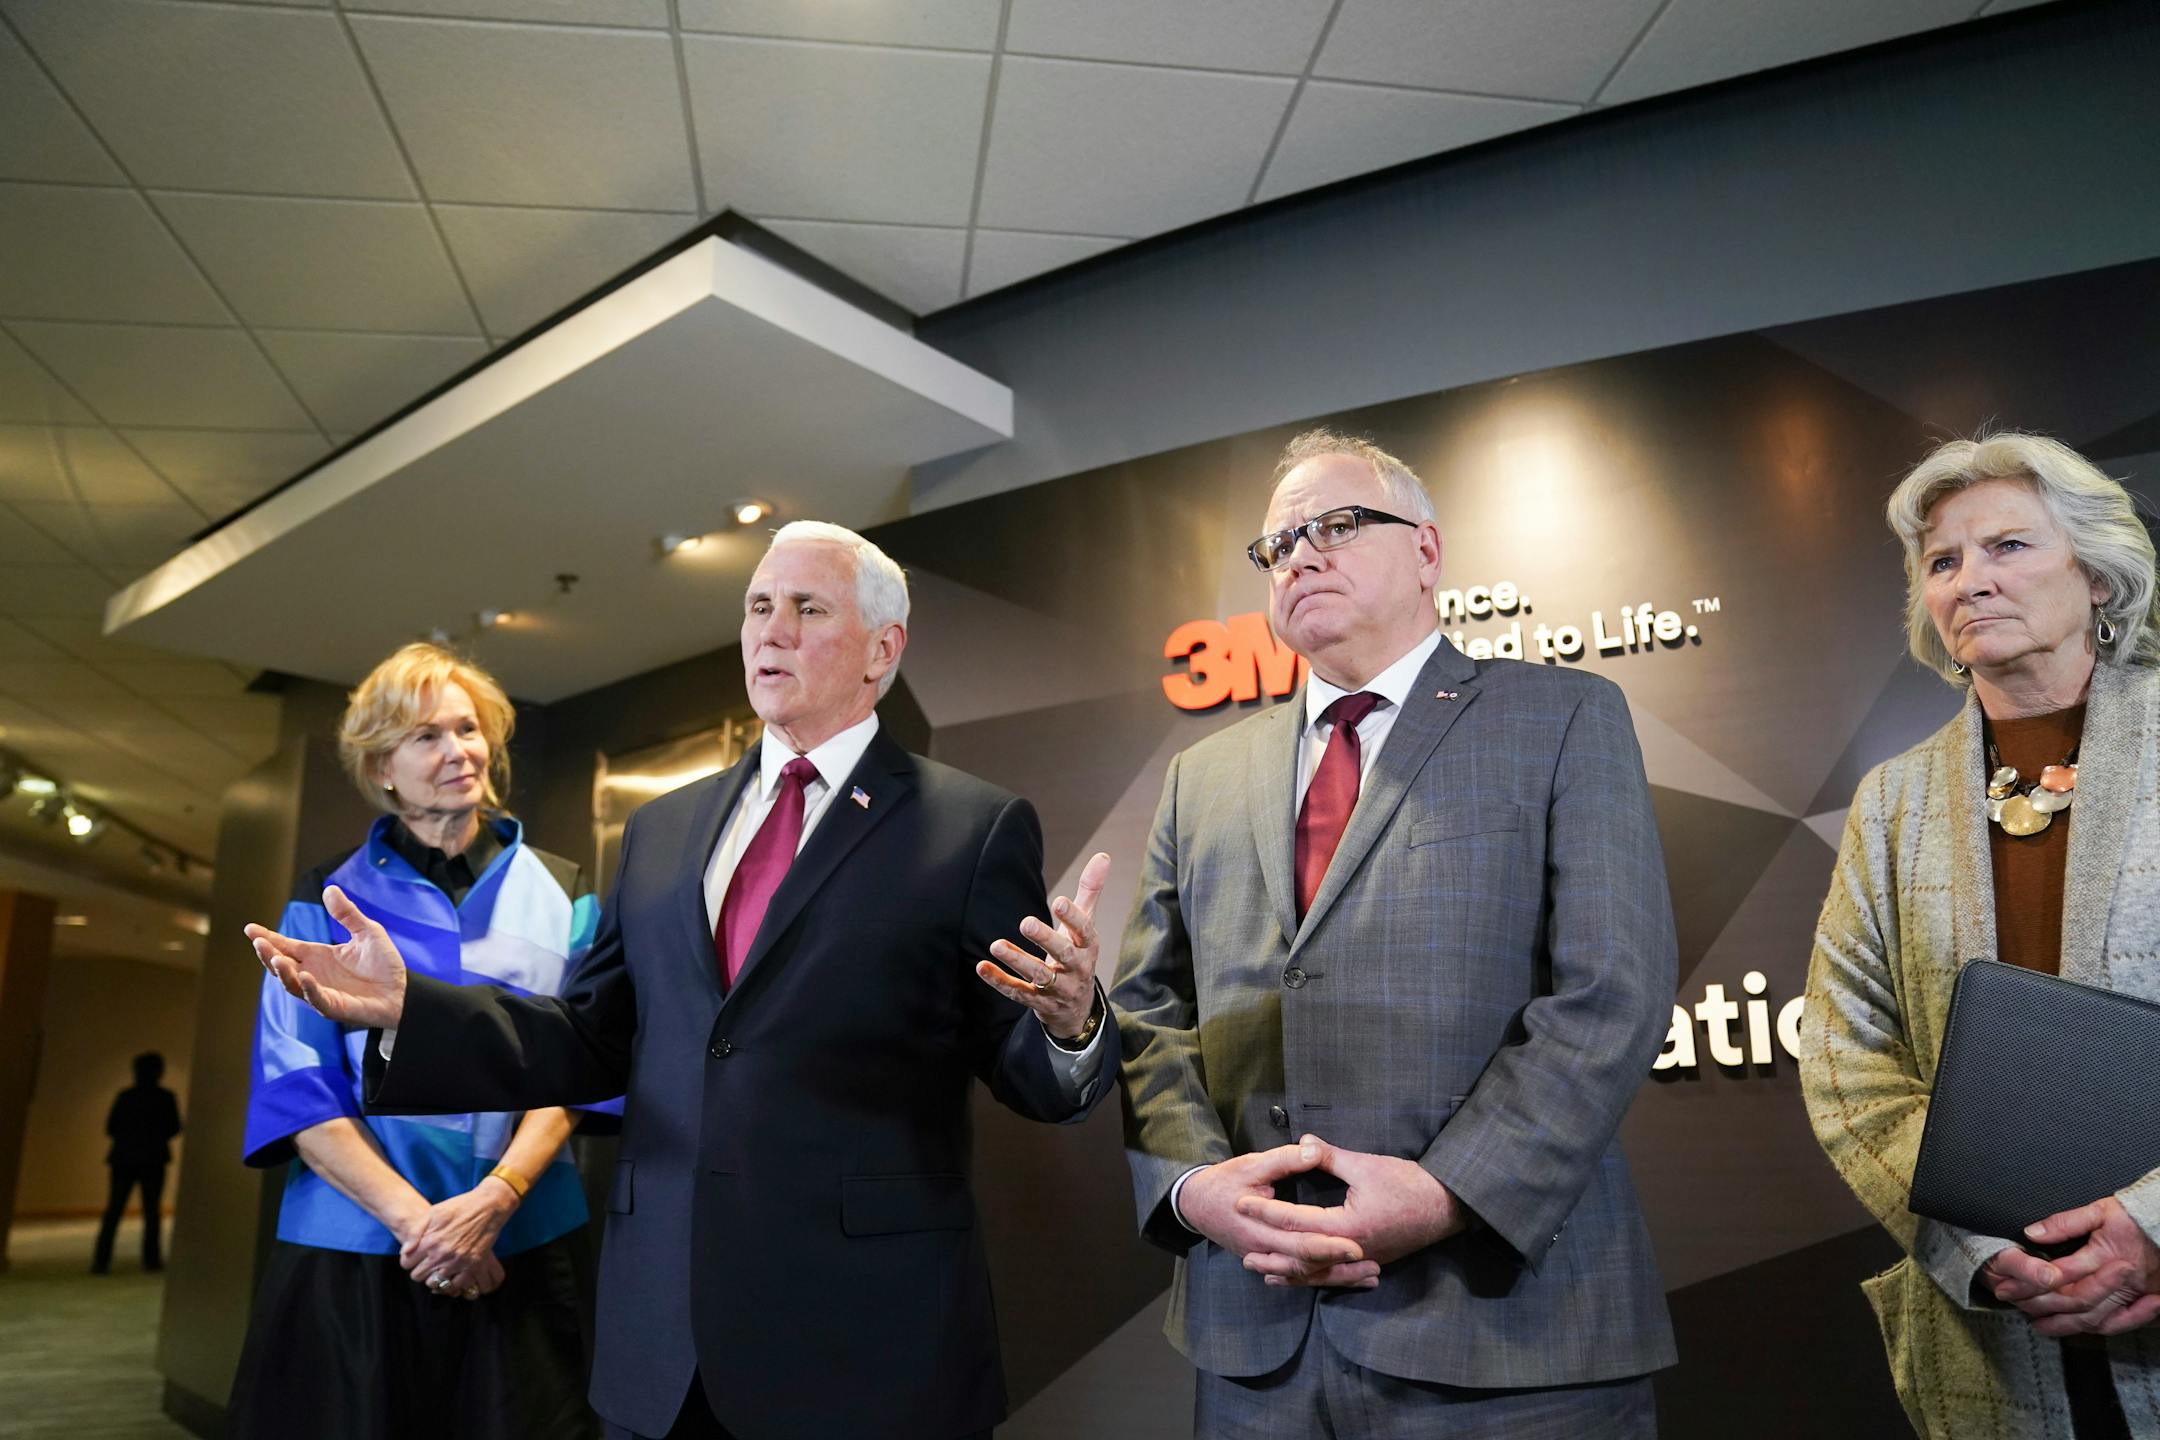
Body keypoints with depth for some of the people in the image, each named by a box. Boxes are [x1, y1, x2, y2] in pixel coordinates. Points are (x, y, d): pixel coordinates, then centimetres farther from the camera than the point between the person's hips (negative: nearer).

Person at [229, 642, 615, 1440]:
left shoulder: (560, 893, 5)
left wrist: (496, 1195, -16)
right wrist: (412, 1217, -14)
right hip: (354, 1249, -1)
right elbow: (295, 1084, -3)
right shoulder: (329, 901, 3)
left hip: (521, 1246, 1)